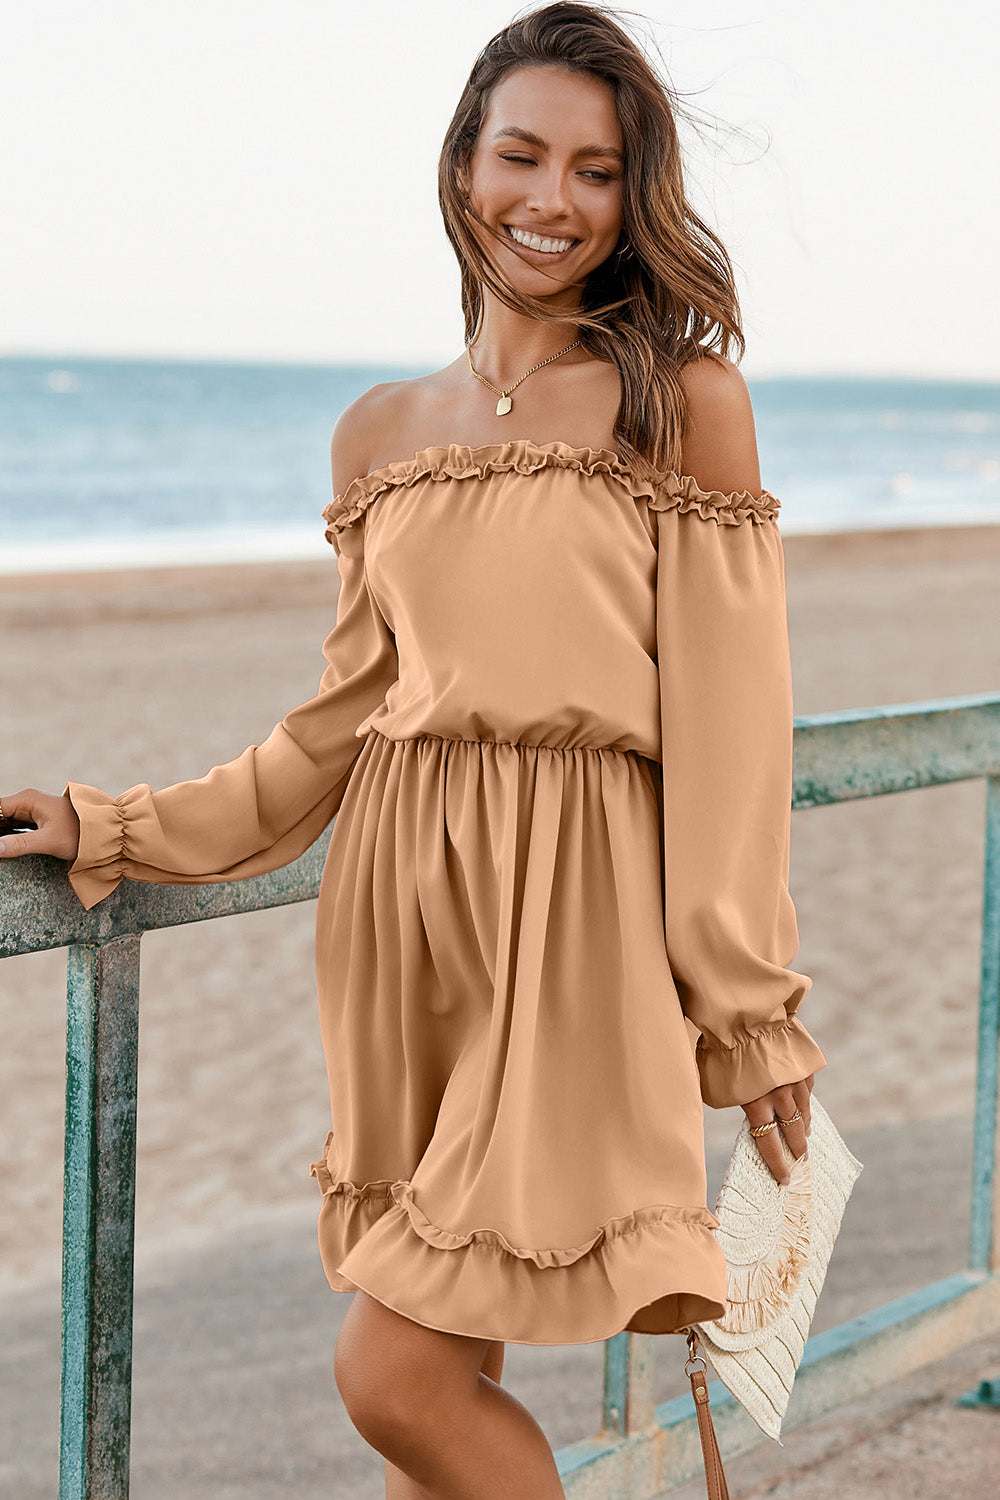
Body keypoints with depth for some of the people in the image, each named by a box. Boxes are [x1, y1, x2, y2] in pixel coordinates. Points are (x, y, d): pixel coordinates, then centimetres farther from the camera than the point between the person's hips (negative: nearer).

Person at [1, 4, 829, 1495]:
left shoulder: (686, 400, -2)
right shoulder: (380, 432, 11)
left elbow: (728, 719, -4)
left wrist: (753, 1019, -5)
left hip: (573, 919, -5)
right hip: (400, 902, 5)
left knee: (395, 1377, -10)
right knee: (441, 1380, 9)